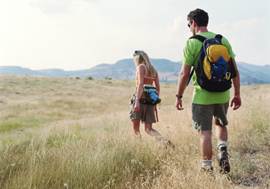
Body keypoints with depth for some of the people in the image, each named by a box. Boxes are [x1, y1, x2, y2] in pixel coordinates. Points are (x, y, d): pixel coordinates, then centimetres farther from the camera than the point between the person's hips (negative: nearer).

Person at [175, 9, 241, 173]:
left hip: (202, 96, -4)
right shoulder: (223, 40, 4)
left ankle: (207, 168, 5)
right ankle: (222, 150, 3)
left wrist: (179, 96, 3)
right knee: (221, 124, 25)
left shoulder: (191, 44, -7)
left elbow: (184, 74, -8)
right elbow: (235, 71, 4)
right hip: (223, 95, 4)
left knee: (205, 132, 3)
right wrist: (237, 94, 12)